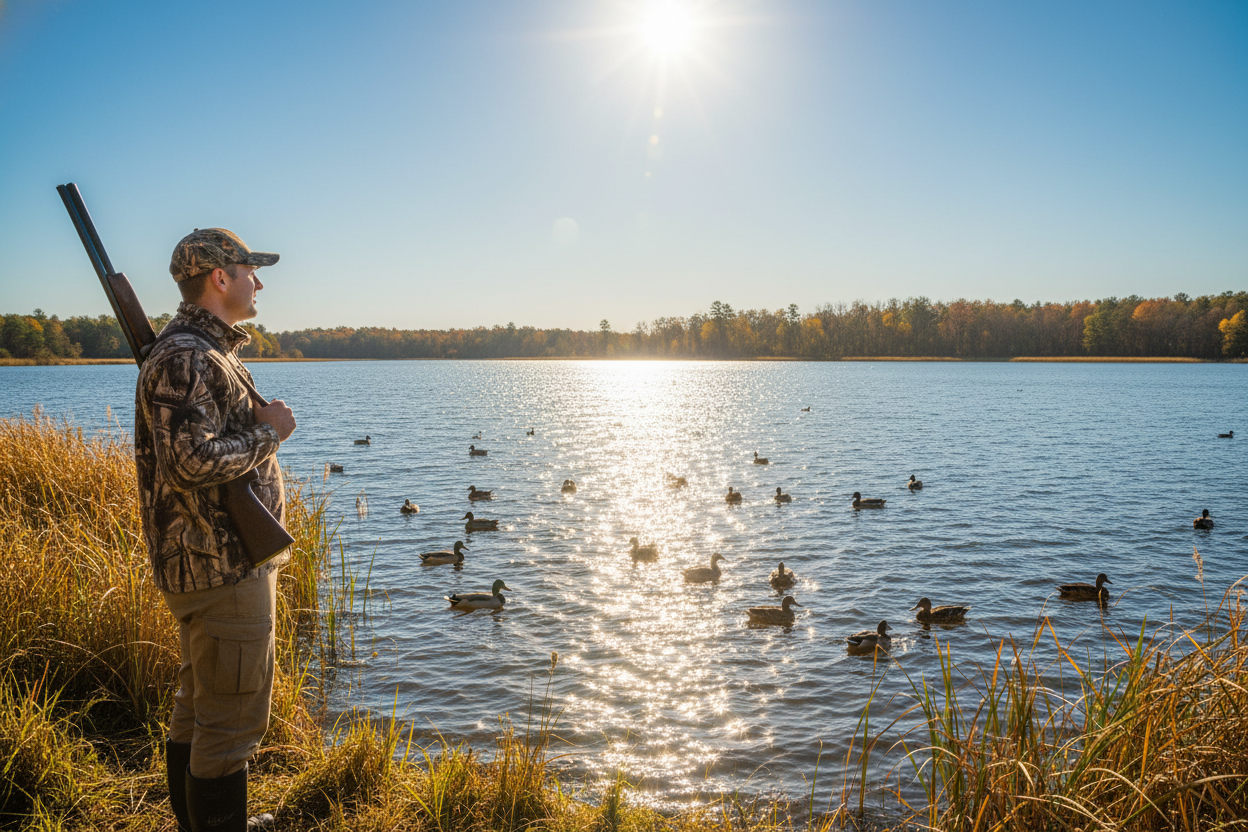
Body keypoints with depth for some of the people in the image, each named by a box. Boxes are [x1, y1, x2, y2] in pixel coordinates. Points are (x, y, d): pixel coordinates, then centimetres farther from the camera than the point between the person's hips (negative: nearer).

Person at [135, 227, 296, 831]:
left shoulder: (210, 351, 16)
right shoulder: (185, 358, -18)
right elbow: (195, 460, -27)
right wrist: (268, 431, -16)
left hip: (214, 567, 11)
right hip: (224, 569, -11)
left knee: (199, 707, 21)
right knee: (233, 720, -3)